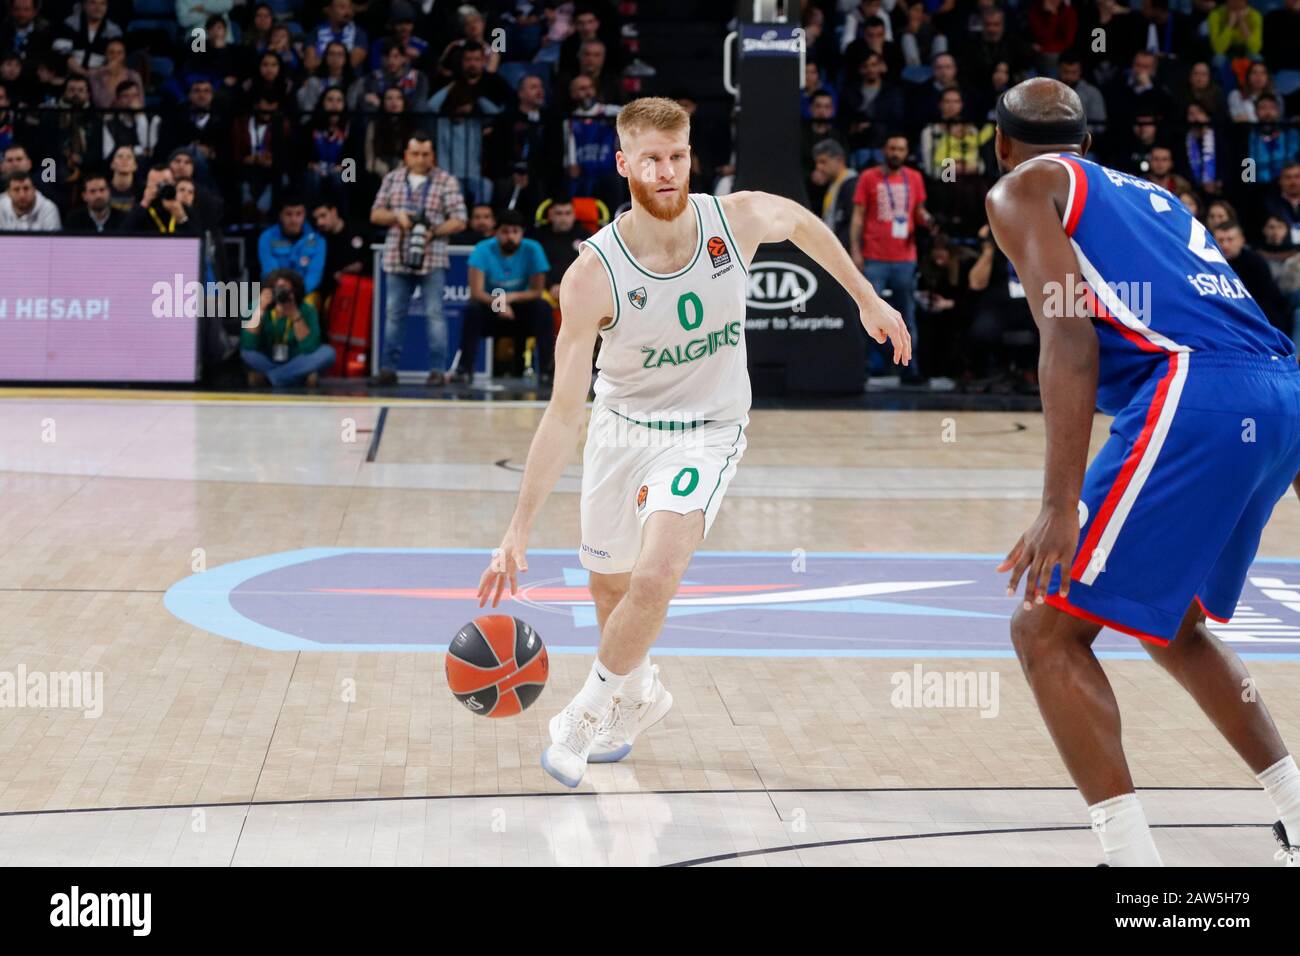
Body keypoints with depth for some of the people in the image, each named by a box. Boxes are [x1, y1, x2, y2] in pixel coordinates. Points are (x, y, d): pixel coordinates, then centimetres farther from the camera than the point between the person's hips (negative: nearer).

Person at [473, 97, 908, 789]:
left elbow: (804, 222, 6)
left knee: (654, 580, -22)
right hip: (620, 424, 1)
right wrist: (519, 529, -24)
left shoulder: (739, 219, -20)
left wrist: (867, 299, 14)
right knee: (607, 583, 18)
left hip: (705, 431, -1)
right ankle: (637, 694, 50)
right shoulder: (592, 276, -25)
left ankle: (590, 709, 4)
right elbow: (565, 410, -21)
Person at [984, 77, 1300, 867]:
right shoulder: (1146, 193, 32)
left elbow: (1070, 335, -7)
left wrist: (1061, 504, -15)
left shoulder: (1023, 189, 11)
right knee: (1170, 621, 28)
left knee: (1048, 630, 1)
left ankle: (1134, 856, -8)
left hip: (1196, 398, -8)